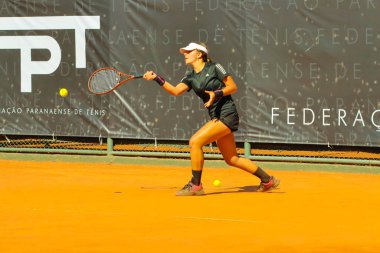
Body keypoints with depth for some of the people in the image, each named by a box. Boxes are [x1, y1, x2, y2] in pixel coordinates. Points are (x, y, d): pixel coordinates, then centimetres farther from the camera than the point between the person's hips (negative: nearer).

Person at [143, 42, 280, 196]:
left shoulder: (214, 68, -5)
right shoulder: (191, 78, 12)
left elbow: (233, 87, -4)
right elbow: (175, 91, -3)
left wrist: (217, 94, -19)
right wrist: (156, 78, -12)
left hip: (227, 114, -8)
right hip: (216, 117, 8)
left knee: (195, 142, -19)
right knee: (231, 159, 13)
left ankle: (195, 185, -10)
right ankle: (267, 180, 26)